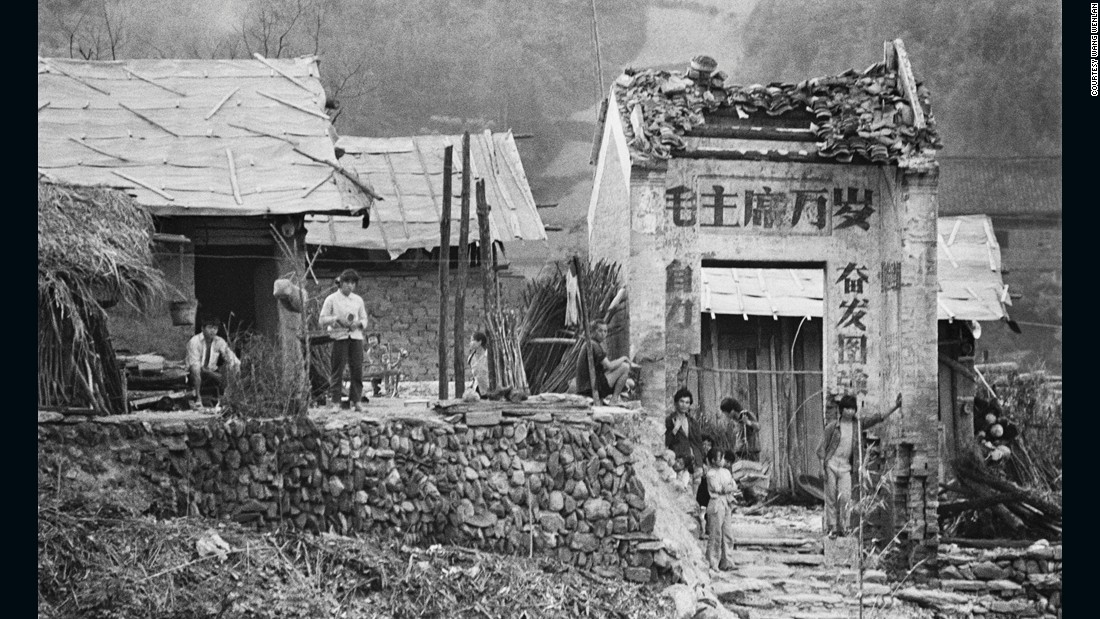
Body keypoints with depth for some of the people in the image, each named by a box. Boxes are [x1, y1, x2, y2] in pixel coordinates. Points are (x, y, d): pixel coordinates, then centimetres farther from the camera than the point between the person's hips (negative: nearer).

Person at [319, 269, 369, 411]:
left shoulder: (358, 300, 14)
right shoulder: (331, 299, 3)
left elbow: (364, 319, 17)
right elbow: (322, 320, 2)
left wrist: (359, 323, -5)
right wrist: (335, 319, -15)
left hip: (356, 336, 3)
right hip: (339, 337, -3)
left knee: (357, 370, -3)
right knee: (338, 370, -6)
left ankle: (355, 400, 2)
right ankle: (335, 402, -3)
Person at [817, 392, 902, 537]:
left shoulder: (858, 423, 4)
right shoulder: (833, 426, -4)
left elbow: (878, 418, 1)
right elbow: (822, 448, 0)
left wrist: (895, 407, -9)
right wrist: (823, 468, -6)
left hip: (846, 467, 2)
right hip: (831, 464, -2)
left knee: (845, 497, -11)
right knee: (831, 498, 0)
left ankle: (843, 527, -2)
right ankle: (831, 527, 7)